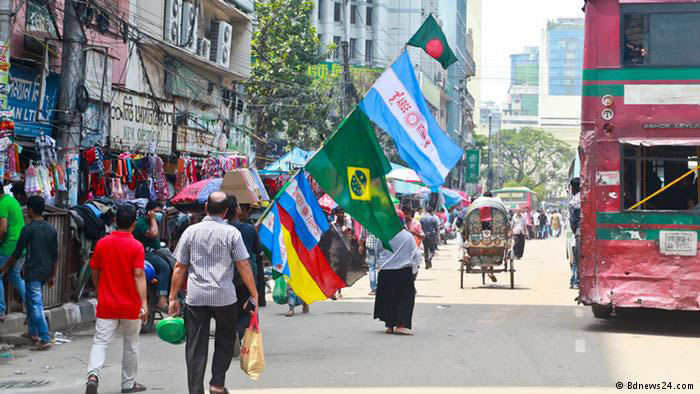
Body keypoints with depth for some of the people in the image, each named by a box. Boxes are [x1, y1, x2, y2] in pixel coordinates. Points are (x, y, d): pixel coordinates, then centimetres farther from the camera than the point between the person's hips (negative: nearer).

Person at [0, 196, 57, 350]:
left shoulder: (28, 229, -12)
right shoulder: (51, 228, 6)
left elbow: (18, 252, -7)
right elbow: (55, 255, 9)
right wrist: (52, 276, 16)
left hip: (32, 272, -7)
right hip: (46, 272, 7)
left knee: (36, 305, -5)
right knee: (30, 300, 24)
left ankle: (45, 339, -10)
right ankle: (33, 332, 29)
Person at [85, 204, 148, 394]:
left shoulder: (102, 243, 0)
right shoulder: (136, 246, -9)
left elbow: (95, 273, 8)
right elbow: (139, 275, -16)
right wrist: (144, 303, -17)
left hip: (106, 305, 2)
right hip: (130, 306, -1)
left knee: (100, 342, 0)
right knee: (131, 345, 14)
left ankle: (93, 375, -24)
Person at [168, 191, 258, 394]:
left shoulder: (191, 231, 3)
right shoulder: (231, 233, -3)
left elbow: (180, 267, 4)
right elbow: (244, 266, -4)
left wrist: (173, 297, 10)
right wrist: (254, 295, 4)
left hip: (195, 297, 1)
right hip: (224, 297, -1)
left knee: (195, 347, 5)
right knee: (225, 341, 17)